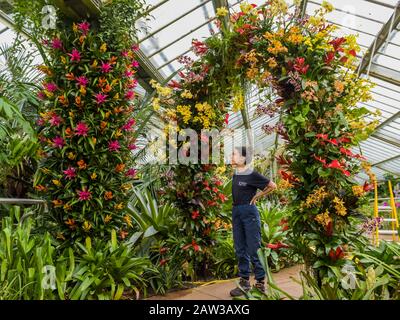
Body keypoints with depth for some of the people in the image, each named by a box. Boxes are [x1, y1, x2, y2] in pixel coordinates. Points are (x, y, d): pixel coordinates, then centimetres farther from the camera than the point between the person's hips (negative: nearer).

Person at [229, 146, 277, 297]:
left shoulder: (252, 175, -13)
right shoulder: (235, 173, 8)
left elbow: (272, 186, -6)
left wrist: (257, 196, -2)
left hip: (249, 212, -7)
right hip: (236, 212, 7)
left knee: (253, 249, 0)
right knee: (240, 249, 11)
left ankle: (260, 283, 13)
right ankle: (244, 281, 22)